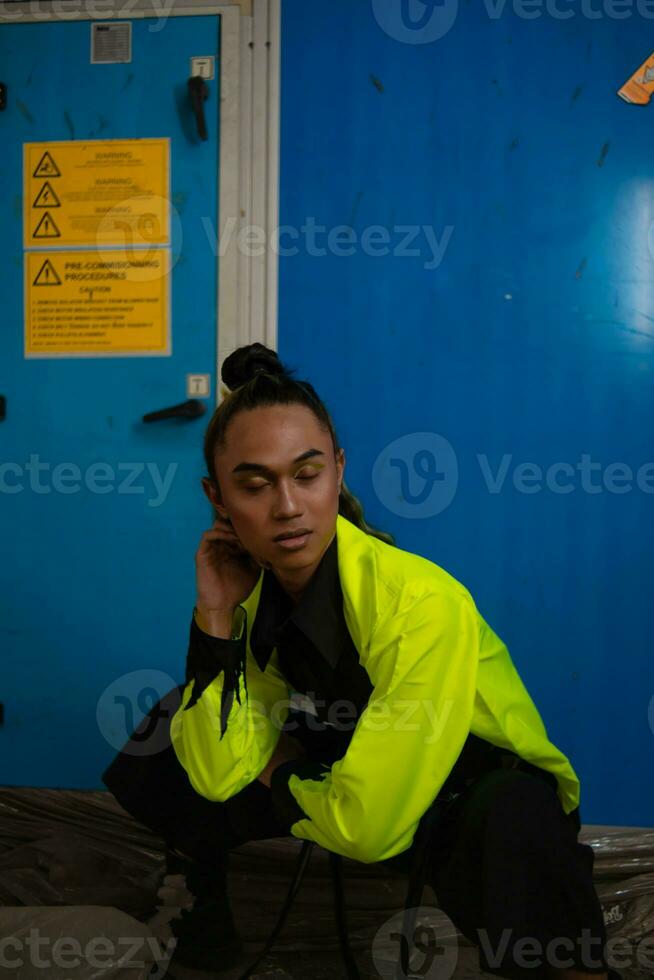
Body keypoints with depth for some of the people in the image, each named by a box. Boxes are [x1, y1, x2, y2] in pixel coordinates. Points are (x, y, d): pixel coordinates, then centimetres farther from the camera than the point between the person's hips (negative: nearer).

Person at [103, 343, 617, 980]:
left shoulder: (423, 602, -32)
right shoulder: (255, 594, -13)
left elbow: (369, 825, -31)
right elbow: (220, 775, -15)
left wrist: (276, 781, -12)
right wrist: (215, 616, -22)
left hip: (485, 789, -5)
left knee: (509, 821, -40)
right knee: (178, 728, -8)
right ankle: (204, 908, 18)